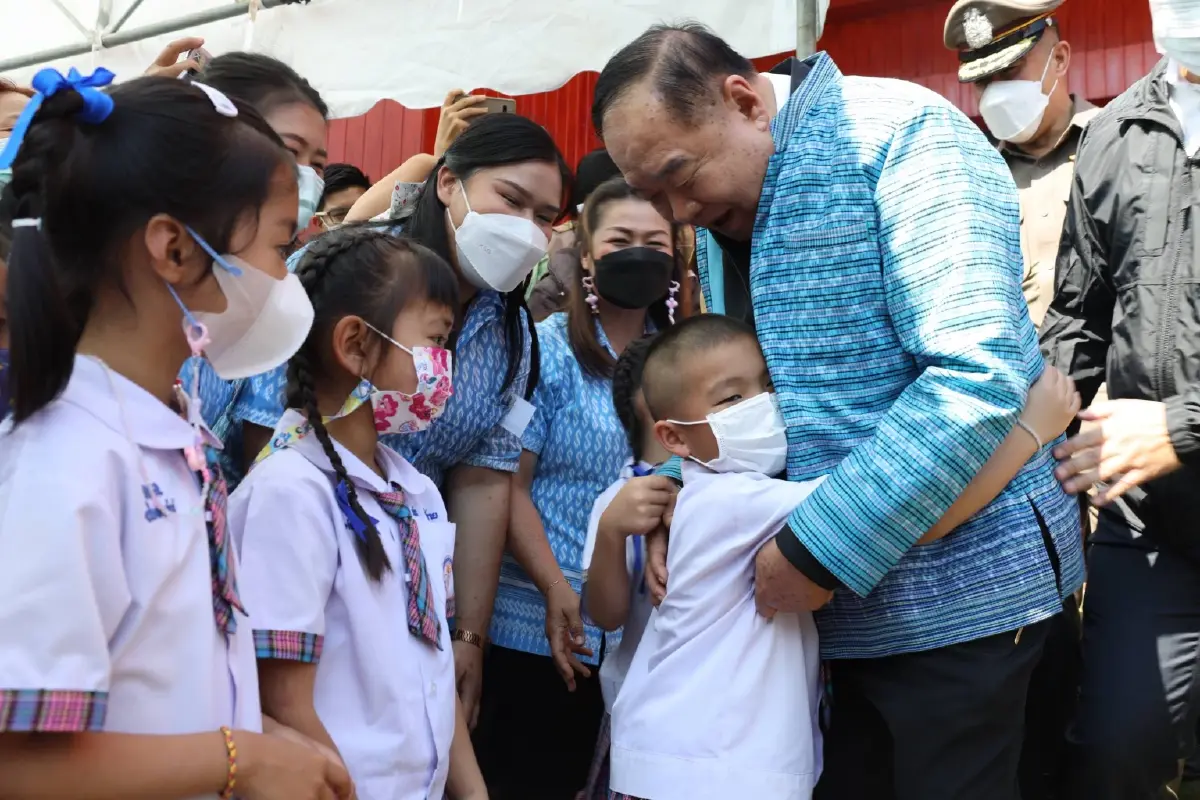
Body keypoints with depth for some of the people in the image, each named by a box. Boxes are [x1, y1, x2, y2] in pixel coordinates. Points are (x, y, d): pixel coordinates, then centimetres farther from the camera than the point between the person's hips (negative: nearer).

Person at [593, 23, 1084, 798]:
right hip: (840, 605, 7)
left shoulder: (902, 136, -15)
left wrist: (820, 551, -23)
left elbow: (977, 378, -26)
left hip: (953, 593, -7)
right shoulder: (725, 216, 9)